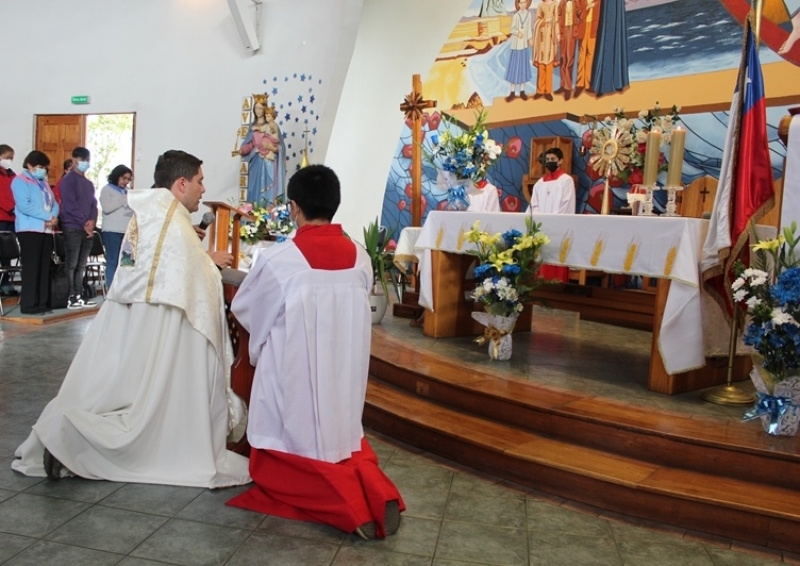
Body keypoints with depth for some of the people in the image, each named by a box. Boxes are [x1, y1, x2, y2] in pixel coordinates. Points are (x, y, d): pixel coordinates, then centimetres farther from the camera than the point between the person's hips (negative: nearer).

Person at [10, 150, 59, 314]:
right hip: (29, 230, -7)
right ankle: (29, 304, -5)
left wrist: (54, 217, -9)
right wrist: (47, 217, -16)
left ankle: (42, 302, 12)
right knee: (31, 267, -8)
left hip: (47, 229, 7)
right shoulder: (20, 181, -3)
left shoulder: (44, 182, 20)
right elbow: (24, 206, -17)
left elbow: (54, 203, 12)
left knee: (44, 267, 7)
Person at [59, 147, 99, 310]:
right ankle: (70, 298, -4)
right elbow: (70, 205, -13)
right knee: (71, 264, -6)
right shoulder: (68, 180, -4)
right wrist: (84, 223, -13)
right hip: (73, 228, -7)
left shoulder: (88, 183, 19)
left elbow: (93, 204, 14)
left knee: (81, 265, 9)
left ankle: (79, 296, 13)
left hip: (87, 229, 7)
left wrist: (92, 221, -5)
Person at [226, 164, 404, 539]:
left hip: (292, 379, -4)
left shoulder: (278, 259, -14)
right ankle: (375, 491, -5)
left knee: (278, 468, 12)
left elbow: (242, 308, 2)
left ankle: (345, 501, -13)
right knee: (344, 442, 25)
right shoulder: (360, 259, -3)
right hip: (344, 379, 4)